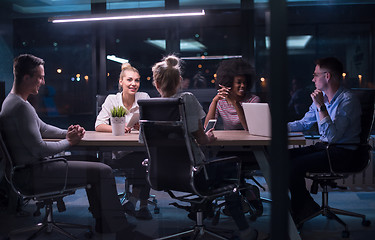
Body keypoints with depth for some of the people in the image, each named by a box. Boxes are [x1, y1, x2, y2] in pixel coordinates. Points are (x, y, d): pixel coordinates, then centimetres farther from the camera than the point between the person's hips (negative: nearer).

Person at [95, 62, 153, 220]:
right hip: (121, 154, -2)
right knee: (145, 160, -30)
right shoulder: (112, 99, 0)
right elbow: (98, 126, -8)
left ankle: (133, 200, -14)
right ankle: (143, 205, -15)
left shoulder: (144, 98, 2)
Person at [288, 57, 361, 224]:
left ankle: (300, 213, 1)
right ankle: (306, 205, 6)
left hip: (343, 153, -9)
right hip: (323, 147, 9)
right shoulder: (321, 97, 10)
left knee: (294, 166, -23)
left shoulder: (348, 100, -16)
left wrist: (321, 106, -26)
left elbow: (332, 136, -26)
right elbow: (303, 123, 22)